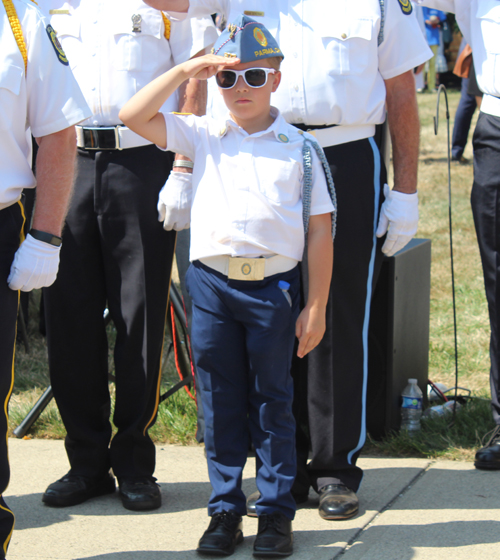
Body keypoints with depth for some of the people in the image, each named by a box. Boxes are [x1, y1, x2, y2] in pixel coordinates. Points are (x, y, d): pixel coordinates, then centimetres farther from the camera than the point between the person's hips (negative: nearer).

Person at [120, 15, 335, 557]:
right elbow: (132, 116, -3)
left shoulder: (299, 147, 3)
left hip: (273, 286, -1)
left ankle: (276, 512, 15)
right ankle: (225, 510, 17)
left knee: (272, 401, 6)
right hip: (211, 282, 2)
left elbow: (319, 231, 2)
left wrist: (316, 307, -2)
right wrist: (185, 70, -6)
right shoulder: (202, 136, 7)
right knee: (220, 404, 7)